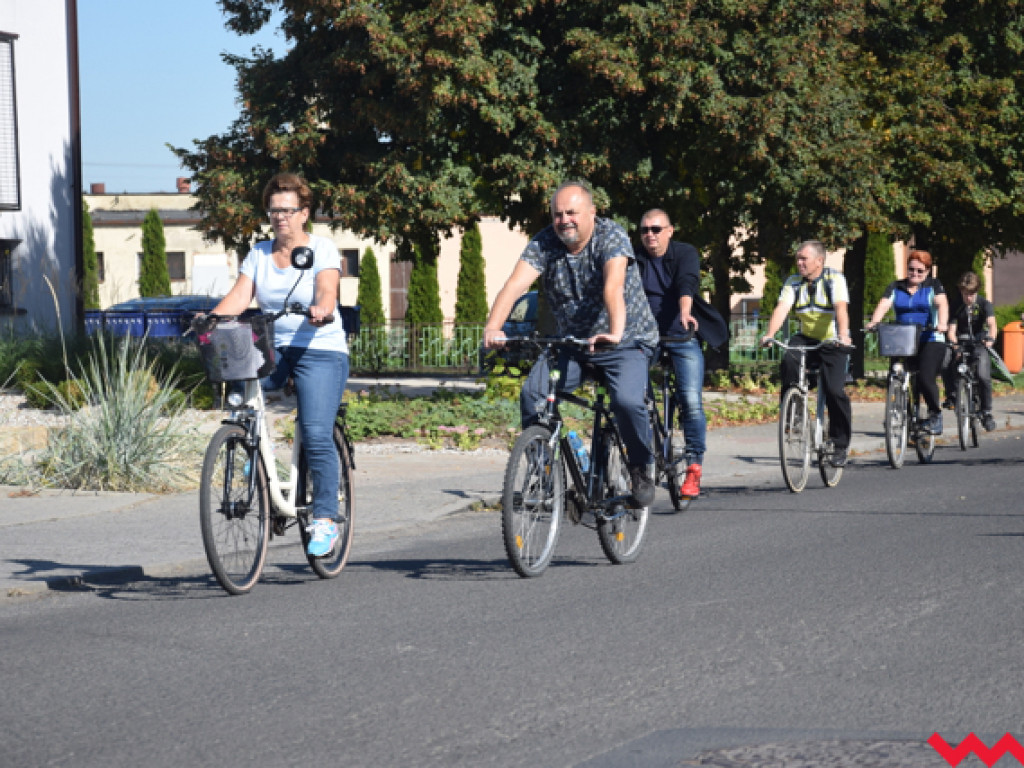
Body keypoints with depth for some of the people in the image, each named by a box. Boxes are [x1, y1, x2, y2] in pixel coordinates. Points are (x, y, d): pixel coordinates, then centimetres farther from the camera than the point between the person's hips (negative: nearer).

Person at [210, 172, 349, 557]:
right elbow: (239, 297, -1)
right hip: (271, 348, 4)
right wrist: (210, 318, -20)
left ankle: (325, 519, -10)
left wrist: (322, 310, -41)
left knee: (316, 434, -16)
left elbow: (327, 292, -18)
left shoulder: (322, 249, -2)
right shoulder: (259, 253, 10)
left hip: (320, 350, -4)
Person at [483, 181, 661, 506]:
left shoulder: (612, 236, -18)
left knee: (627, 401, -28)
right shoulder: (544, 243, -7)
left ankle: (641, 469, -1)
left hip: (626, 344, -4)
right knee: (532, 394, -19)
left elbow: (613, 287, -35)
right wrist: (492, 328, -40)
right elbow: (516, 284, -22)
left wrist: (615, 333, -52)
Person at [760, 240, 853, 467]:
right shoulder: (793, 282, 0)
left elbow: (841, 308, -25)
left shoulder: (834, 278, -10)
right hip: (806, 338, 3)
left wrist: (843, 335, -43)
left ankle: (841, 445, -2)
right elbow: (782, 307, -14)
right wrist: (769, 334, -32)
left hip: (832, 342, -3)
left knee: (835, 391, -16)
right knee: (789, 362, -30)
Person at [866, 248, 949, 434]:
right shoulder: (896, 287, 13)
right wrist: (874, 322, -24)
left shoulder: (933, 285, 7)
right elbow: (884, 304, -3)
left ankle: (935, 414, 1)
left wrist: (942, 324, -32)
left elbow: (942, 304, -11)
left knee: (925, 379, -20)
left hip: (930, 341, -3)